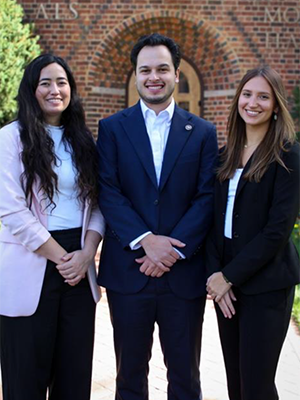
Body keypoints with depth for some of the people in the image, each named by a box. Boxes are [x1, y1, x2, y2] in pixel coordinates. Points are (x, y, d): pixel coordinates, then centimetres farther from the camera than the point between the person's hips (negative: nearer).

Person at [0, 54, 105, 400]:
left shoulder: (82, 139, 12)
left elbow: (96, 203, 8)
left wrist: (86, 254, -8)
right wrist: (61, 258, -11)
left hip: (79, 267, 4)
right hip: (30, 270, -4)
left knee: (75, 370, 9)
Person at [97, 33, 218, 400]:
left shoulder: (202, 132, 6)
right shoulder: (112, 128, 4)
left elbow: (206, 198, -1)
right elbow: (108, 192, -5)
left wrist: (173, 250, -12)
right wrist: (146, 241, -16)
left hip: (184, 272, 1)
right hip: (127, 270, 0)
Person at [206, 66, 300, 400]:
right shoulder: (226, 155, 10)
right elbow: (216, 219, 8)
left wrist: (230, 275, -13)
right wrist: (215, 273, -6)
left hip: (265, 282, -5)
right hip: (225, 282, 5)